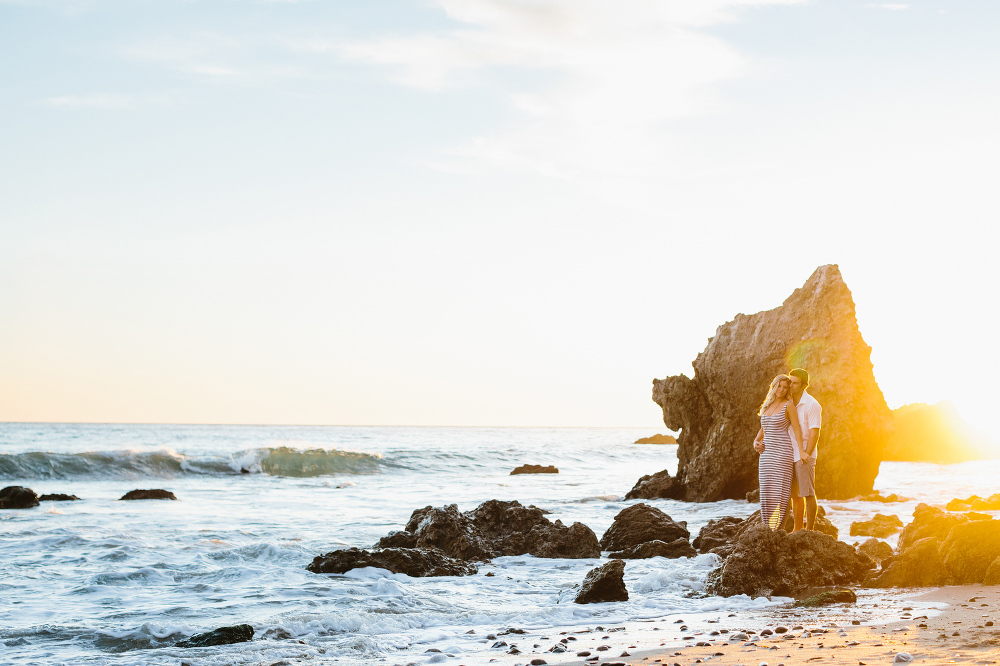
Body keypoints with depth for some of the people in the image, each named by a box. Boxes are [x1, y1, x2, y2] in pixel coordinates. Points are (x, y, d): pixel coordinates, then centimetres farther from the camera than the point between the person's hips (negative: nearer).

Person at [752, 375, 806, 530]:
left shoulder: (788, 406, -3)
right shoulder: (767, 406, 15)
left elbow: (797, 430, -8)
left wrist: (801, 452, -18)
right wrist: (756, 442, 6)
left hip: (782, 452, -6)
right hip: (767, 453, 6)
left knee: (780, 491, -9)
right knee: (767, 491, 4)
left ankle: (781, 529, -6)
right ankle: (770, 529, 9)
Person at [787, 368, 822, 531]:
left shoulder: (812, 405, -9)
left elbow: (815, 433, -14)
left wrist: (806, 454, -20)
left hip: (804, 456, -7)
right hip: (790, 456, 7)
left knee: (808, 494, -4)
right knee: (795, 494, 10)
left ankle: (809, 530, 1)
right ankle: (797, 530, 17)